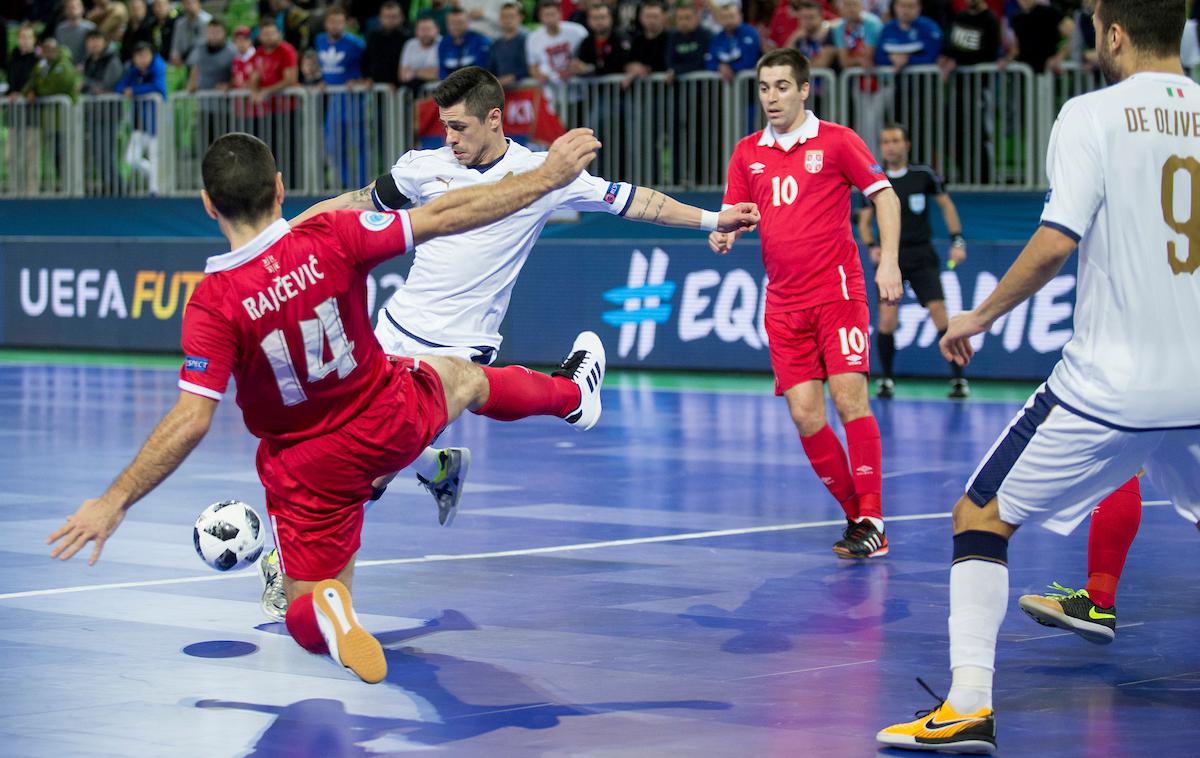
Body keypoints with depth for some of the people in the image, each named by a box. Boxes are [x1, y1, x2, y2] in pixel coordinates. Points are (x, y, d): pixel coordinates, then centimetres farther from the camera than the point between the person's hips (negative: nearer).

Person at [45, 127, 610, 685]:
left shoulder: (213, 304, -27)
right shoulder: (330, 240, -21)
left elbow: (191, 421, -30)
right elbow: (445, 217, -15)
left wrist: (113, 502, -24)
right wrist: (549, 176, -6)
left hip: (309, 468, -2)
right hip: (392, 421, 2)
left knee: (304, 618, 13)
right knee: (462, 377, 36)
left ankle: (324, 608, -25)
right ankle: (571, 393, 64)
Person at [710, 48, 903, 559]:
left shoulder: (836, 141, -1)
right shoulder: (747, 153, 11)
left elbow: (885, 196, 1)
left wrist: (888, 262, -10)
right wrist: (723, 235, -9)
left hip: (837, 291, -4)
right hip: (784, 304, 4)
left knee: (849, 399, -14)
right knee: (804, 415, -2)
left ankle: (871, 522, -11)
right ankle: (855, 513, 12)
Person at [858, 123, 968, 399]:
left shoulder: (924, 175, 1)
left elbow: (946, 204, 11)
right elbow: (864, 221, 10)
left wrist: (958, 241, 3)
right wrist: (872, 247, -9)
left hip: (922, 256, -1)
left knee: (938, 312, -12)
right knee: (887, 319, -12)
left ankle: (959, 379, -3)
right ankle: (887, 379, 6)